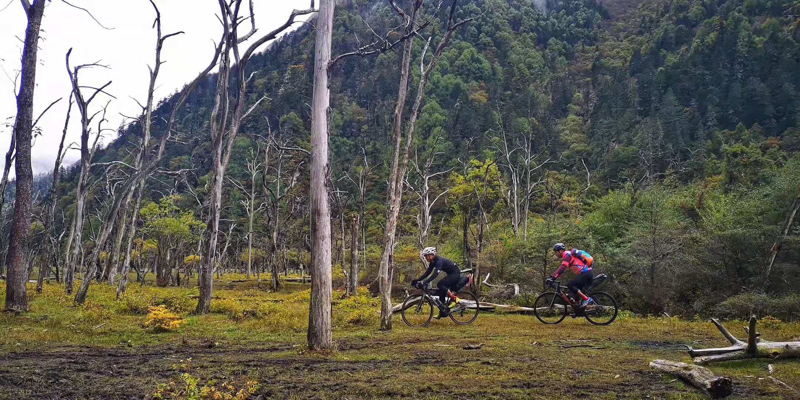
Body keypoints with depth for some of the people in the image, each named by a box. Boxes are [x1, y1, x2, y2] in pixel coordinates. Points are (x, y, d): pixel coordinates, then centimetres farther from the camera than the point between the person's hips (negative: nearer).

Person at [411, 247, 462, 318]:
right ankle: (443, 311, 8)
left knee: (440, 284, -25)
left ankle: (454, 298, -15)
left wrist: (425, 282, -45)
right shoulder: (433, 262, 4)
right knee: (442, 291, 4)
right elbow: (427, 273, 6)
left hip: (455, 274, -10)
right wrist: (417, 280, -4)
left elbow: (435, 274, -36)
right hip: (451, 275, 10)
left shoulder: (439, 260, -25)